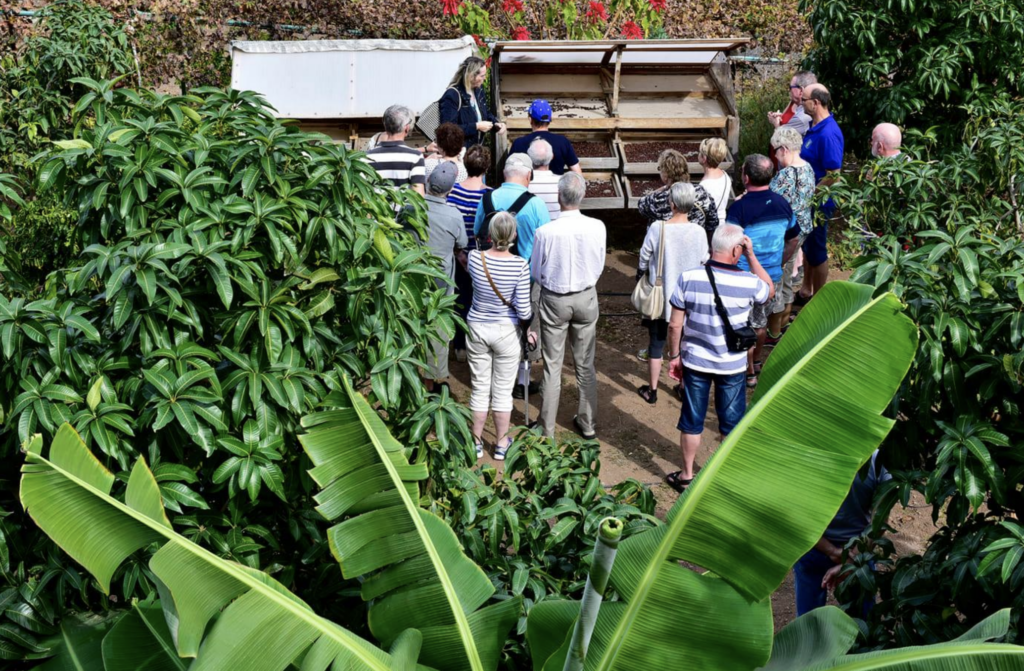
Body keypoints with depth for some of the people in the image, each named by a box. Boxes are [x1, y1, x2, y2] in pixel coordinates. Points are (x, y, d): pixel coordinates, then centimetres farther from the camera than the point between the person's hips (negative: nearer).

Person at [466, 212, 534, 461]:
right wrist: (530, 316, 6)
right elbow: (523, 311, -16)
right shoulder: (520, 265, -19)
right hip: (506, 331, -2)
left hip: (477, 328, 2)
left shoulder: (475, 258, -13)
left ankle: (476, 442, 27)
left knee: (479, 387, 15)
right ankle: (501, 444, 26)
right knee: (503, 390, 12)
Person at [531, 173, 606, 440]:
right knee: (585, 364, 16)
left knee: (552, 366, 10)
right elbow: (599, 267, 0)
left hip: (554, 300, -2)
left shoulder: (546, 232, -22)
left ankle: (547, 429, 20)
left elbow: (535, 272, -7)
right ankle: (587, 423, 29)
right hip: (586, 297, 2)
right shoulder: (597, 227, -16)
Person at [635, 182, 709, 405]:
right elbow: (704, 263, -3)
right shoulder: (698, 232, -14)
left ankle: (652, 390, 22)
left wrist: (643, 273, 13)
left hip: (660, 297, -1)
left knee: (656, 344, 12)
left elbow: (644, 259, -8)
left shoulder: (657, 229, -19)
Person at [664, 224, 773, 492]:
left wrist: (674, 356, 6)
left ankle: (686, 475, 28)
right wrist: (752, 255, 3)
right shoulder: (749, 282, -17)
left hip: (695, 362, 1)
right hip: (733, 365, -1)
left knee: (692, 420, 15)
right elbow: (770, 291, 8)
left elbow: (675, 324, -9)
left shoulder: (688, 278, -15)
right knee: (732, 422, 17)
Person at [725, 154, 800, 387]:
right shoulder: (782, 204, -2)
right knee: (760, 321, 24)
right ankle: (756, 362, 43)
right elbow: (794, 240, 10)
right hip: (773, 278, 6)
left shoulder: (739, 208, -21)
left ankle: (749, 373, 21)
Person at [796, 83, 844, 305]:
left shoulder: (828, 133, -25)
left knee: (817, 251, 4)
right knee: (807, 245, 21)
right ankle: (805, 292, 37)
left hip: (818, 203, -10)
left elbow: (833, 175, -26)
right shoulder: (815, 127, 5)